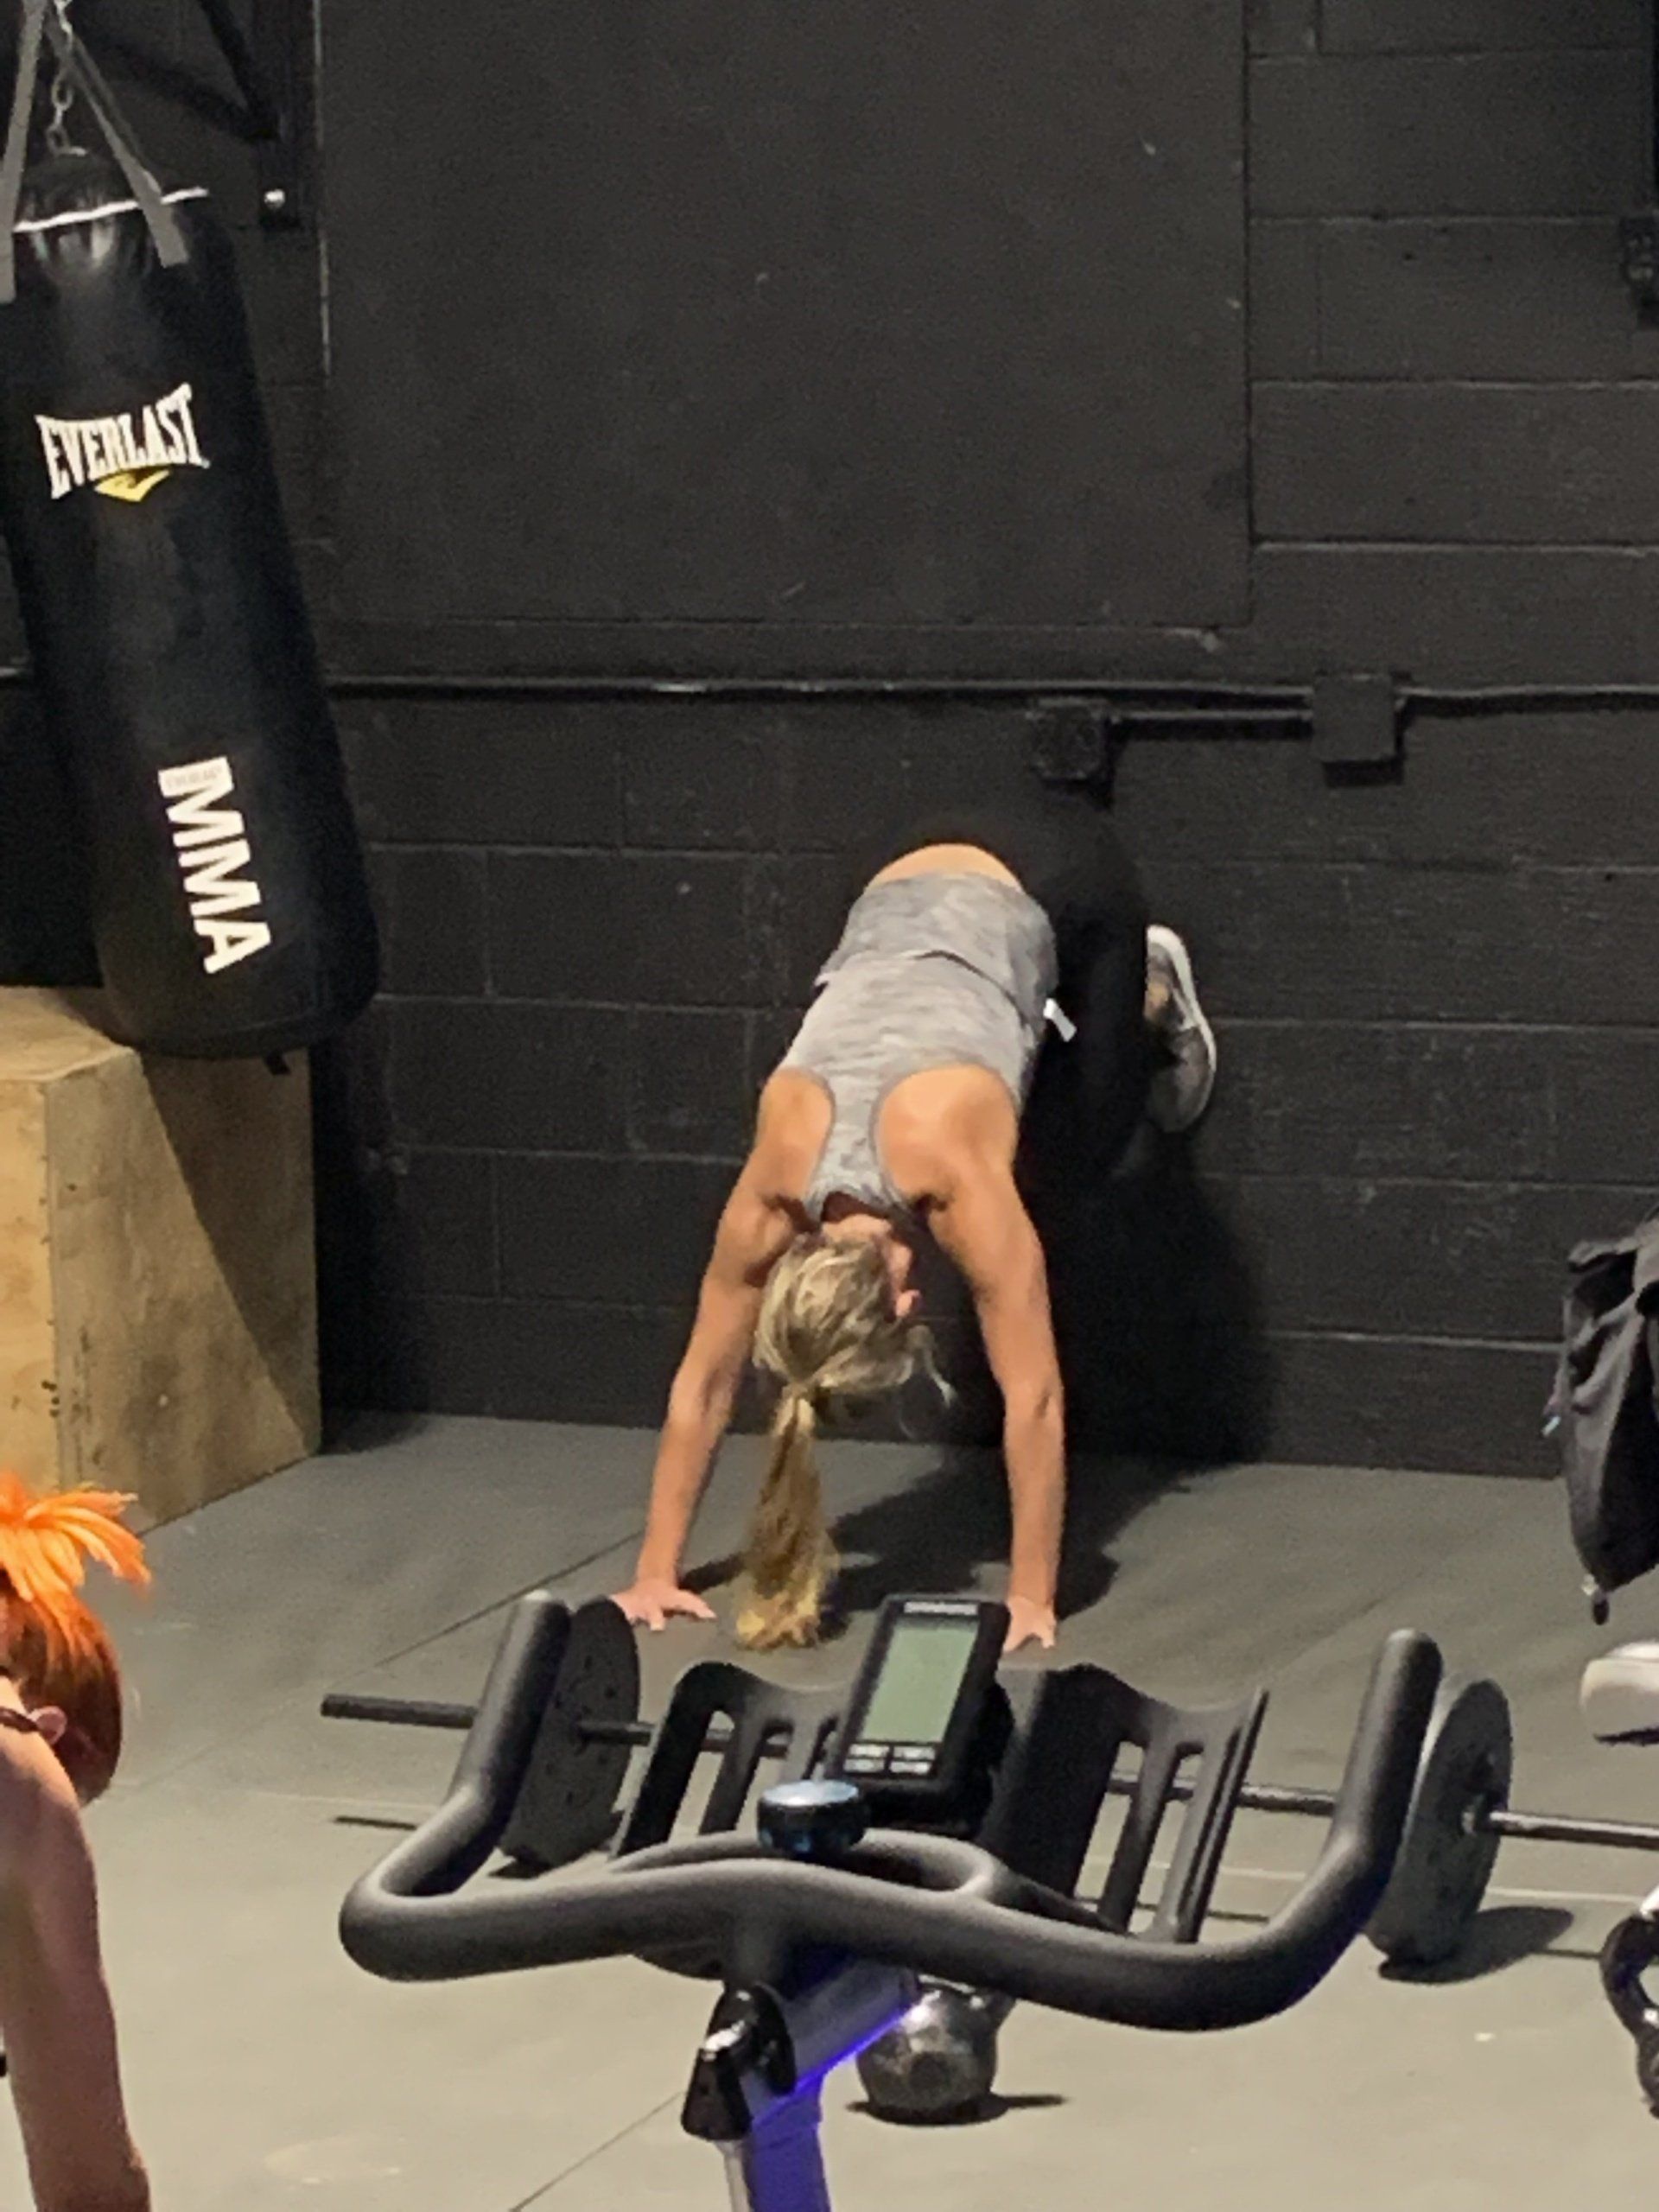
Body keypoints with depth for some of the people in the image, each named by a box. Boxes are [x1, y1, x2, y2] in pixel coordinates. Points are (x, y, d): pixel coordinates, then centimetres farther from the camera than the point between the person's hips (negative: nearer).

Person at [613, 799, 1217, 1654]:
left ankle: (1154, 997, 31)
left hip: (1066, 882, -3)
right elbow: (701, 1385, -14)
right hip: (906, 888, 3)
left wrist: (1032, 1600, -31)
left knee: (1084, 1146, 8)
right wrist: (654, 1574, -15)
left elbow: (1035, 1397, -33)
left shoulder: (950, 1171, -37)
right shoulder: (771, 1192, -25)